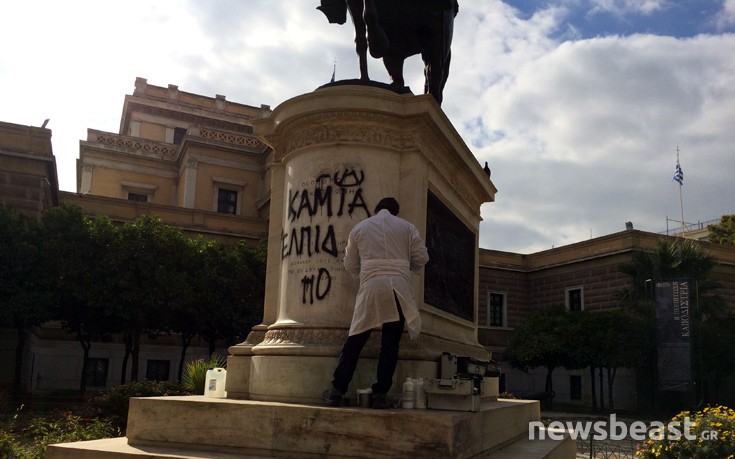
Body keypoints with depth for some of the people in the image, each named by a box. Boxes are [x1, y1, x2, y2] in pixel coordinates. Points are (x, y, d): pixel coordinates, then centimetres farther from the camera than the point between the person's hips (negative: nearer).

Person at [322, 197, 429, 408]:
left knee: (355, 339, 5)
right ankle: (380, 394, 3)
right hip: (399, 288, 0)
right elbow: (421, 258, 10)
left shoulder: (359, 228, 15)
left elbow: (350, 266, 16)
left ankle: (337, 390, 5)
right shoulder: (407, 227, 13)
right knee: (390, 343, 5)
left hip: (371, 287, 0)